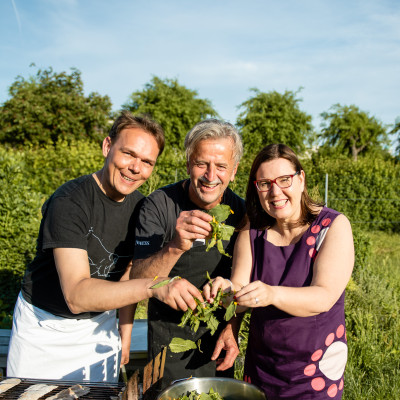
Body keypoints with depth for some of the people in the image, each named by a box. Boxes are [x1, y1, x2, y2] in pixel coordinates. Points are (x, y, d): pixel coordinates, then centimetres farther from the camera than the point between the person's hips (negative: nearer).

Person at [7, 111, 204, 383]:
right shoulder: (70, 202, -27)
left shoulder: (139, 205, -6)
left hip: (100, 326, 5)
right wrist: (153, 286, -47)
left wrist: (125, 330, 7)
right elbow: (76, 295, -36)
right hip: (45, 327, -5)